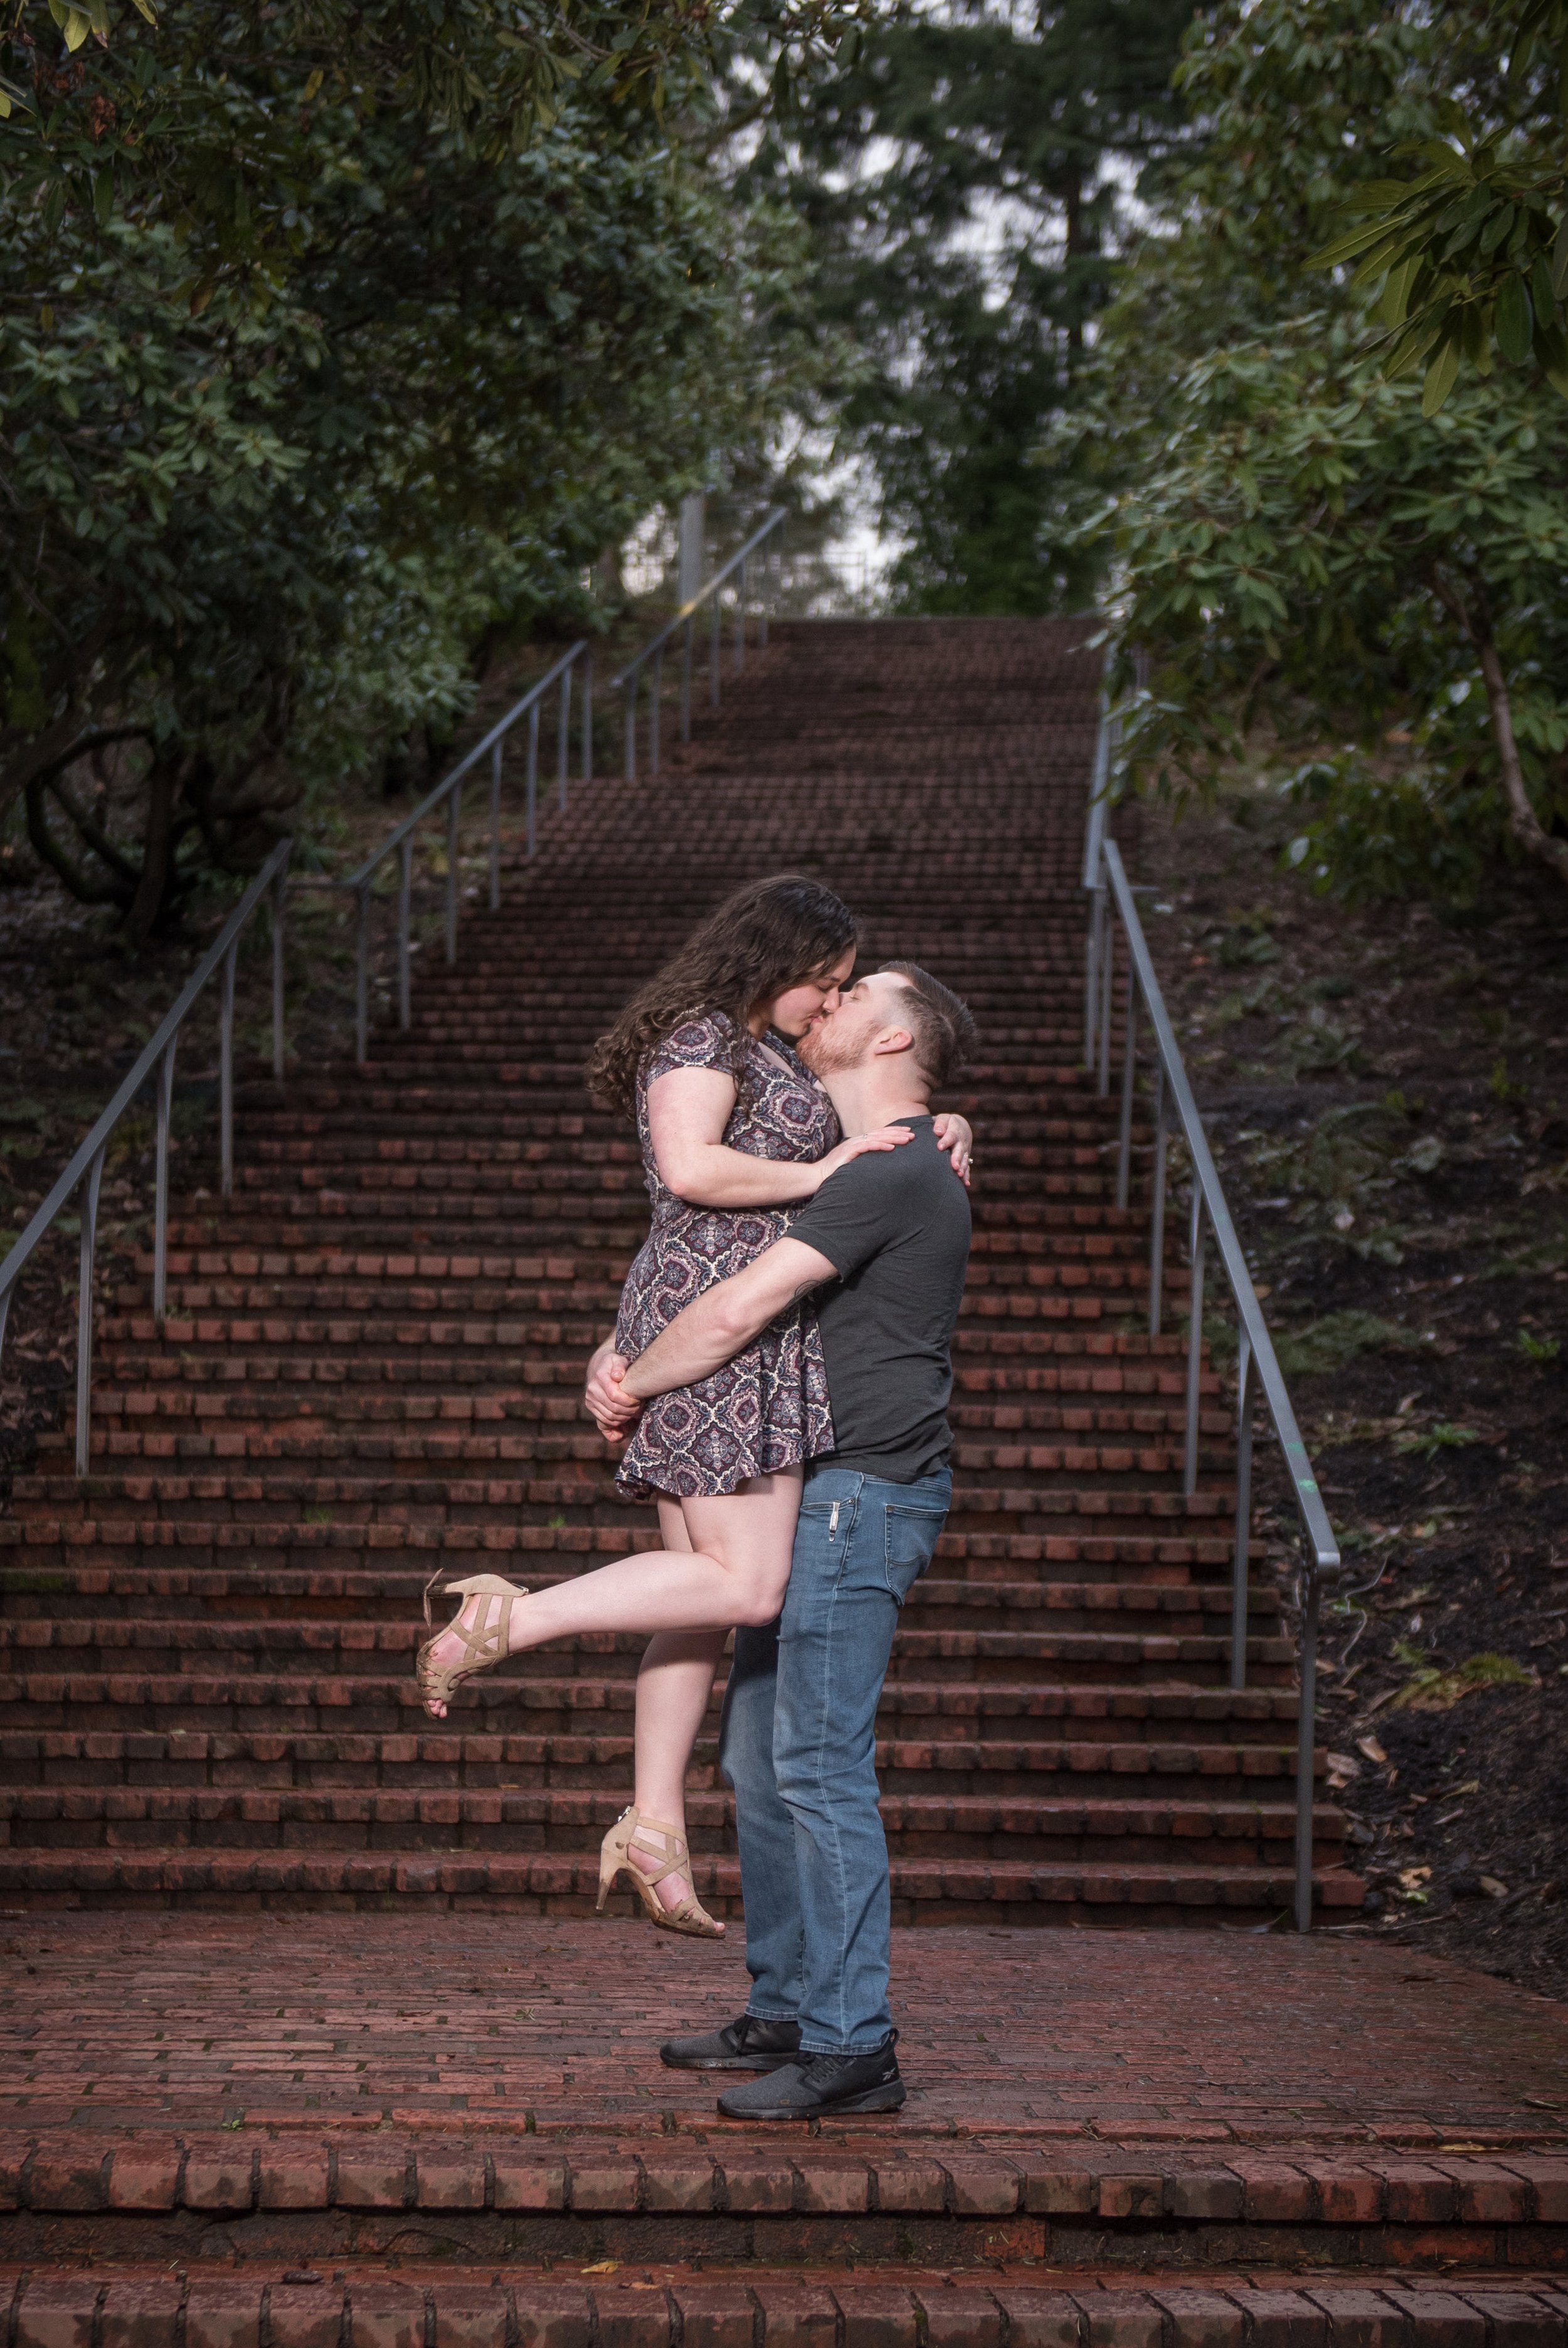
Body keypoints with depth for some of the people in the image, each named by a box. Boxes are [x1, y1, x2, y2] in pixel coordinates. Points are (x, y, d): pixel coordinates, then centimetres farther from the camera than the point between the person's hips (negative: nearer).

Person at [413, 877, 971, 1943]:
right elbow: (691, 1167, -23)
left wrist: (937, 1129, 16)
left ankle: (654, 1823, 10)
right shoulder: (703, 1037, -8)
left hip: (733, 1346, 10)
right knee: (745, 1586, -14)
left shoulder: (767, 1054, 23)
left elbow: (867, 1118, 36)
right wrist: (820, 1174, -15)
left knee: (709, 1586, 9)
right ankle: (501, 1621, -16)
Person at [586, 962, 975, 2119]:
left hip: (864, 1492, -10)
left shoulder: (893, 1173, -14)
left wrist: (635, 1389, -4)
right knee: (761, 1757, 13)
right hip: (818, 1494, 10)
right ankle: (787, 2012, 21)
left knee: (821, 1766, -11)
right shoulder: (872, 1171, 20)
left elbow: (738, 1310, -19)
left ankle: (852, 2047, -8)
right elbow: (699, 1278, 23)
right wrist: (614, 1364, 6)